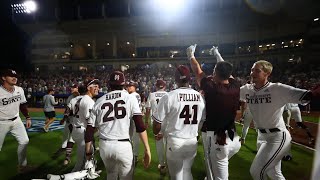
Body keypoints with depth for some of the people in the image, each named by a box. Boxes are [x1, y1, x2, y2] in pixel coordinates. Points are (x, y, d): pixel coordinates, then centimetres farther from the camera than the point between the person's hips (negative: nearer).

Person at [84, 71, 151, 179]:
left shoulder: (99, 101, 6)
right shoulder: (130, 98, -2)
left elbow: (89, 130, 7)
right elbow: (140, 126, -10)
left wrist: (88, 152, 19)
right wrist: (147, 150, -8)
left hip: (104, 146, 4)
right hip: (123, 146, -4)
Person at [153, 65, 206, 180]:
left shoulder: (169, 97, -17)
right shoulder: (200, 97, -2)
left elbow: (157, 122, -11)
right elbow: (203, 119, 9)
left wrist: (156, 134, 10)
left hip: (175, 141, -4)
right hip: (192, 141, 4)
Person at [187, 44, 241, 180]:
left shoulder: (211, 87, -18)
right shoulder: (235, 87, -4)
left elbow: (198, 72, -3)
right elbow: (226, 70, 14)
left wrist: (191, 55, 15)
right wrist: (217, 54, 31)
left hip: (217, 139, -6)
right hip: (234, 138, 6)